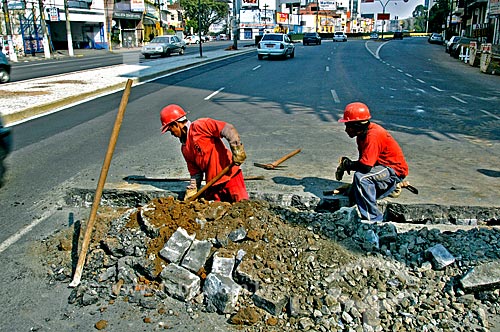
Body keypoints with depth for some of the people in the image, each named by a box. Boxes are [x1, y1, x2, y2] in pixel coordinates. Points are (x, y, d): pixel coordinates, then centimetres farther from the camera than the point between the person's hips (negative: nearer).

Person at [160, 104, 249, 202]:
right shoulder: (184, 148, 15)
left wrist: (237, 149, -26)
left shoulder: (199, 126, -9)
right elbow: (195, 172, 15)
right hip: (213, 185, 7)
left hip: (230, 176, -7)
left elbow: (228, 129, -18)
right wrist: (192, 191, 4)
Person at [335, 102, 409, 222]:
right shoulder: (363, 133, 2)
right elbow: (364, 160, 7)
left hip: (395, 170, -10)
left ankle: (374, 219, -24)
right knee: (353, 194, 6)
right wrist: (346, 164, -10)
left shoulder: (373, 136, -28)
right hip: (383, 166, 10)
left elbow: (365, 166, -33)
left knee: (360, 177, -33)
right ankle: (391, 187, 20)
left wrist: (346, 164, -16)